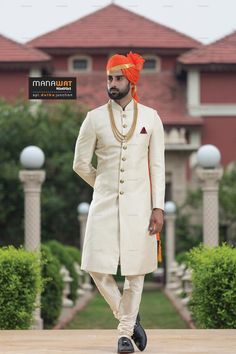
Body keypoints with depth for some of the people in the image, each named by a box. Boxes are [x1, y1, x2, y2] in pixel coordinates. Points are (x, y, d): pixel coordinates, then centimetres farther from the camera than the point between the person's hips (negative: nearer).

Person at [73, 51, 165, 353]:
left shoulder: (150, 118, 3)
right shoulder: (95, 118, 2)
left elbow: (157, 166, 3)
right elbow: (81, 164, 10)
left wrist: (158, 207, -4)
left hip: (138, 204, -1)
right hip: (104, 203, 1)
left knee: (135, 271, -1)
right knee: (97, 268, -5)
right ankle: (128, 319, 18)